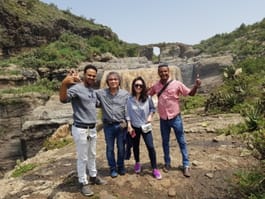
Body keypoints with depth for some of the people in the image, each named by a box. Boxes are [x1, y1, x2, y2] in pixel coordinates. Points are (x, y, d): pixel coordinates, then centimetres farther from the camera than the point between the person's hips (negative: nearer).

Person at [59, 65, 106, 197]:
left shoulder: (92, 90, 9)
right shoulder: (76, 88, -18)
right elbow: (63, 99, -35)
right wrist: (64, 84, -51)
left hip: (92, 128, 8)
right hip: (81, 129, -8)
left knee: (92, 155, 21)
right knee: (82, 158, 5)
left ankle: (93, 177, 39)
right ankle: (83, 183, 22)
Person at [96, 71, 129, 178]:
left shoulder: (125, 94, -2)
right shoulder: (101, 93, -4)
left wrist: (127, 122, -6)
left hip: (121, 125, 0)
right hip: (108, 125, 0)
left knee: (121, 147, 14)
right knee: (110, 148, 12)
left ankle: (121, 166, 35)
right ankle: (112, 168, 31)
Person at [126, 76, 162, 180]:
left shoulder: (148, 98, -9)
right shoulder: (130, 99, -10)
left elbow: (153, 108, 6)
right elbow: (128, 113, -5)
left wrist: (150, 116, -10)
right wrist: (129, 126, -8)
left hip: (145, 126, 0)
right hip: (134, 126, 1)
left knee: (150, 147, -4)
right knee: (135, 146, 16)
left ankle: (155, 169, 10)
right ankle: (137, 163, 41)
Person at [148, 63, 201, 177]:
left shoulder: (176, 84, -10)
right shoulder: (155, 86, -2)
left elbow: (190, 93, -6)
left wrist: (196, 86, -25)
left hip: (175, 118, -2)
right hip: (163, 119, 3)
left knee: (181, 142, 8)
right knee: (165, 142, 15)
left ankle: (186, 165, 21)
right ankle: (167, 163, 33)